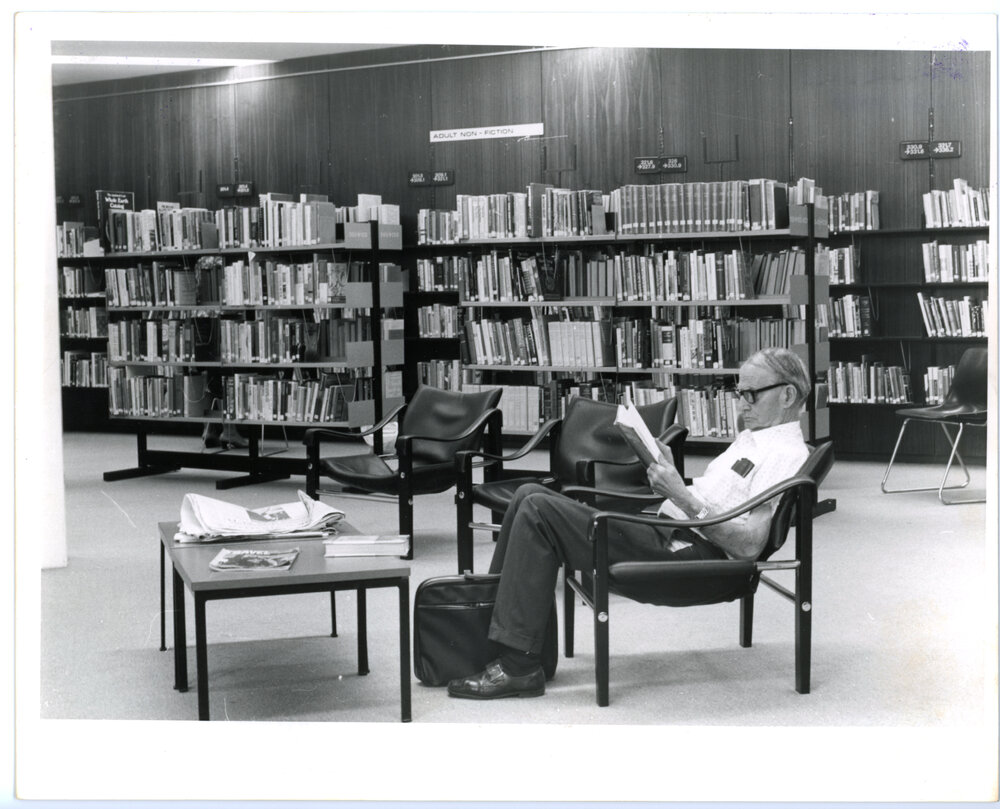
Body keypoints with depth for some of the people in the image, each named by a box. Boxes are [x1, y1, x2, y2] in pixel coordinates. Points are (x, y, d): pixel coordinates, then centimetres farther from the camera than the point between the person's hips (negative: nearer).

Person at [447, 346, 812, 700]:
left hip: (684, 552, -10)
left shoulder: (786, 454, -9)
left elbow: (749, 544, -20)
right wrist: (670, 472, 6)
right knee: (531, 495, 4)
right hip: (664, 532, 10)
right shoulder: (750, 438, 23)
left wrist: (683, 498, -21)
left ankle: (517, 667, -16)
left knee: (537, 511, -18)